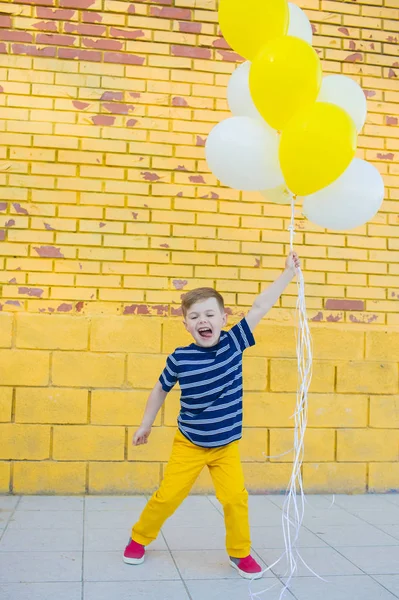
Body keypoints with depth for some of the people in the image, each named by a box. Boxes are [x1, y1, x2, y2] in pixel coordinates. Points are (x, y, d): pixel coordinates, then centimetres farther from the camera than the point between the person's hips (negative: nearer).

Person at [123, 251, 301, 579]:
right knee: (168, 496, 2)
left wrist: (288, 272, -13)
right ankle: (139, 537, 29)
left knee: (235, 497, -8)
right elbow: (161, 389, 3)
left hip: (227, 446, 1)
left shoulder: (233, 343, -11)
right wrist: (146, 425, 11)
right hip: (188, 444, -1)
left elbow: (260, 307, -13)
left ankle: (240, 552, 17)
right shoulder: (179, 358, -13)